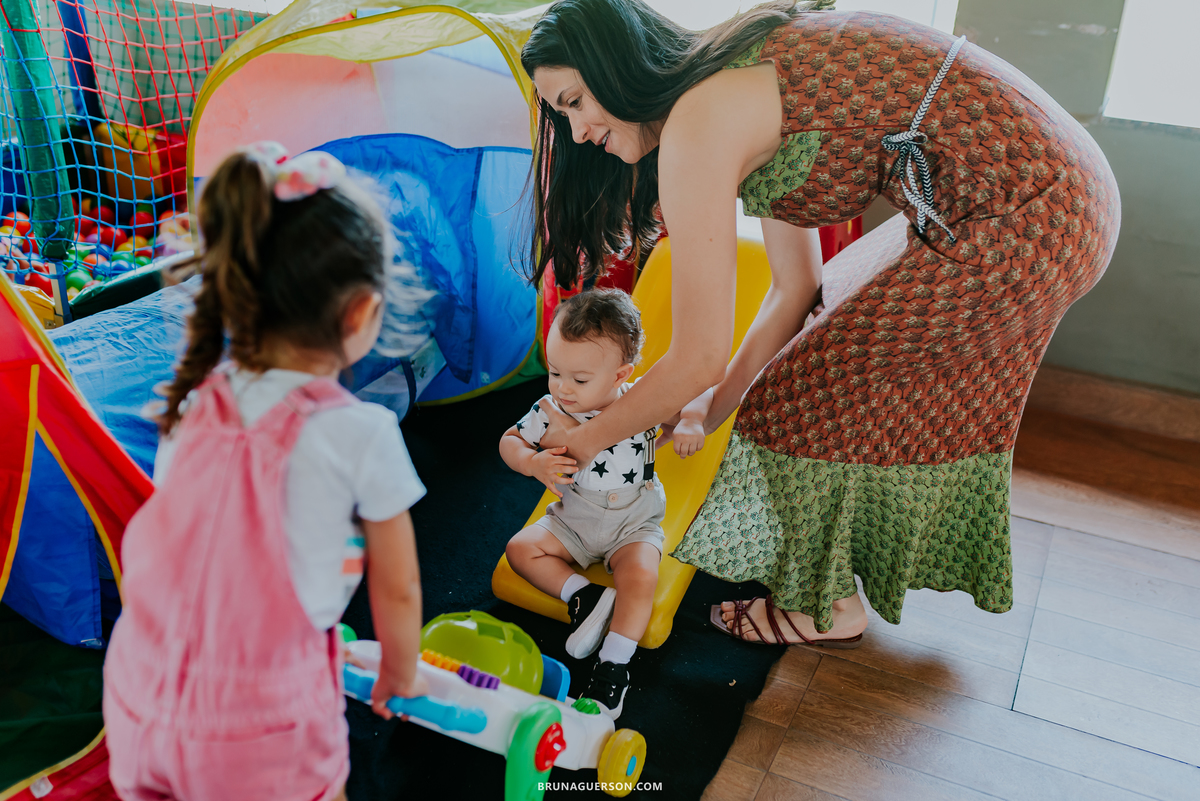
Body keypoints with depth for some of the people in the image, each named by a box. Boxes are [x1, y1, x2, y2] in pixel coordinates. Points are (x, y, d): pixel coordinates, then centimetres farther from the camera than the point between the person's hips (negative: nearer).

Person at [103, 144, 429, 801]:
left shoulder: (191, 405, -1)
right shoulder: (361, 433, -15)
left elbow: (153, 557, 10)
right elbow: (396, 592, -4)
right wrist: (399, 676, 16)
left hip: (138, 705, 5)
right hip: (262, 734, -5)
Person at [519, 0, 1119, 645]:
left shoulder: (695, 128, -16)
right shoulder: (740, 85, 13)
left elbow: (700, 360, -13)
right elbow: (794, 290, 13)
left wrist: (585, 439, 2)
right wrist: (715, 411, 15)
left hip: (1023, 213, -10)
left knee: (822, 393, 1)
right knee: (837, 333, 21)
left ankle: (832, 608, 24)